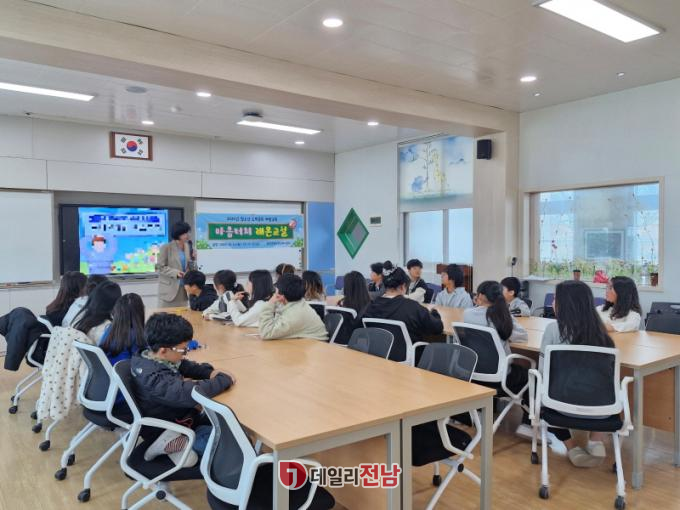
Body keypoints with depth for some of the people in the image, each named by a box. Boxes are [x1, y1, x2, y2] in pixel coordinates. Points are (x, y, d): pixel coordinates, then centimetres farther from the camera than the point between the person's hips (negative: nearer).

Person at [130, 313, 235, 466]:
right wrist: (225, 380, -30)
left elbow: (186, 366, 11)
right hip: (168, 431, -10)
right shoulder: (155, 378, -33)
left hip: (176, 416, 10)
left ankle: (176, 444, 2)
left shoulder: (151, 358, -4)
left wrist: (210, 372, -9)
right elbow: (189, 394, -44)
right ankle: (176, 444, -12)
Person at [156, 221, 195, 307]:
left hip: (183, 289, 5)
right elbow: (160, 267, -10)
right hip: (169, 289, -5)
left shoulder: (187, 247, 8)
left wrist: (193, 259, -7)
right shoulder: (166, 248, -8)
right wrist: (175, 272, -22)